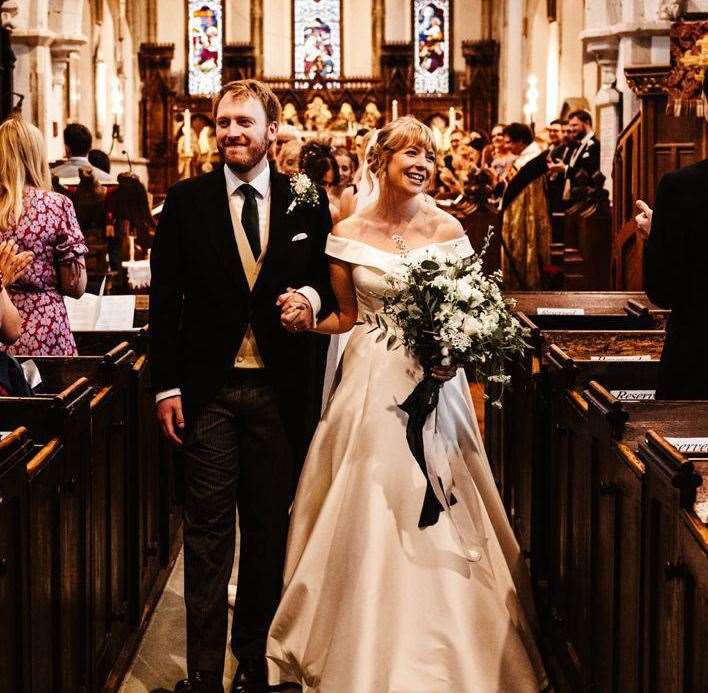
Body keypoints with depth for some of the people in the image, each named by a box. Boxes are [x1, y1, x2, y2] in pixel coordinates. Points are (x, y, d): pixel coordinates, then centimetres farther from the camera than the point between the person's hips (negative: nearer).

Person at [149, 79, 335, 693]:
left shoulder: (307, 202, 3)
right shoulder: (186, 200, 2)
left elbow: (329, 279, 11)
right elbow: (165, 297, 2)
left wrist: (312, 298, -14)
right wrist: (166, 385, -3)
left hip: (280, 388, 1)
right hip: (208, 387, -1)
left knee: (270, 529, 10)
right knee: (207, 533, 2)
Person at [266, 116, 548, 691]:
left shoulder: (448, 229, 2)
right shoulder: (350, 233, 1)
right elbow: (346, 316, 8)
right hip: (372, 381, 0)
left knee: (436, 518, 1)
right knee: (370, 517, 1)